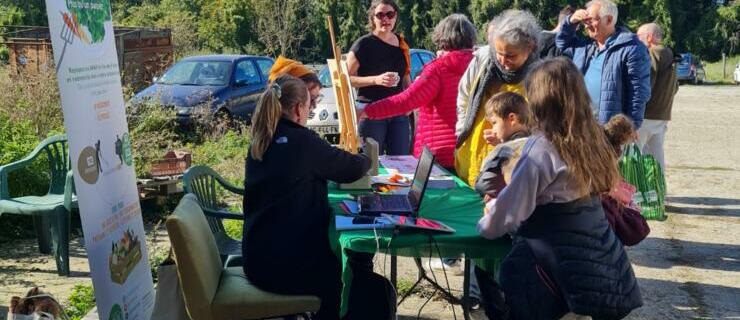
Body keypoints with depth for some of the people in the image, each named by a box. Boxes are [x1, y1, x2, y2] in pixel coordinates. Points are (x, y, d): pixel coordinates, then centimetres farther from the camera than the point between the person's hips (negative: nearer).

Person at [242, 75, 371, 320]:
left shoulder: (260, 143, 5)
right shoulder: (301, 140, -17)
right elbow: (352, 169, -6)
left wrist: (340, 155, 24)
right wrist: (367, 159, 17)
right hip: (284, 265, -7)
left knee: (336, 257, 29)